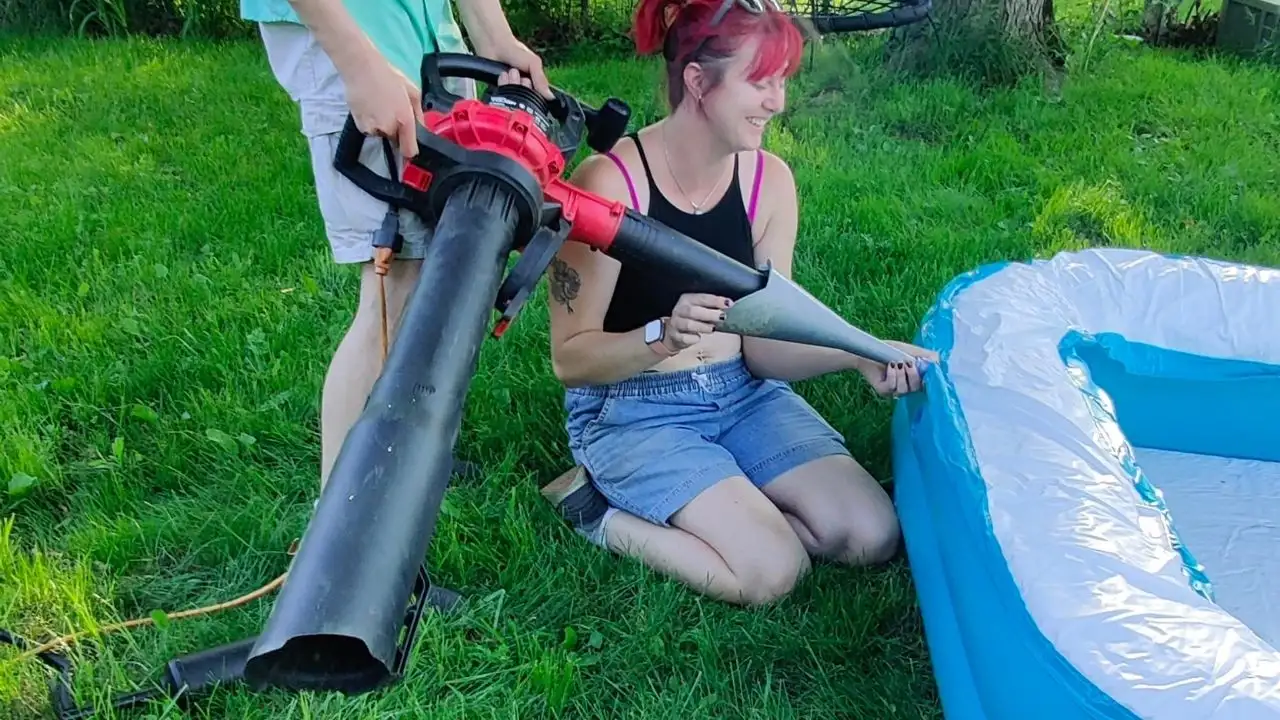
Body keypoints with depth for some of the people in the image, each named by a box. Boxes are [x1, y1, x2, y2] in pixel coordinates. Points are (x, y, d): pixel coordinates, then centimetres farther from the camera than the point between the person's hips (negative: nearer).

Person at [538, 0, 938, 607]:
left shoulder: (769, 179, -5)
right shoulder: (608, 182, -20)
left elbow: (764, 344, -2)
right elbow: (570, 359, -17)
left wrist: (859, 354, -19)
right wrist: (664, 336, -35)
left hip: (743, 395, 6)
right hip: (632, 412, -6)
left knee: (872, 537, -6)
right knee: (773, 569, -20)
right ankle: (604, 512, 2)